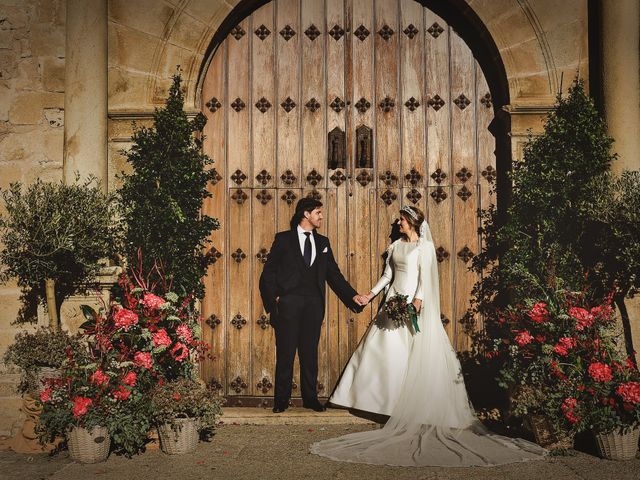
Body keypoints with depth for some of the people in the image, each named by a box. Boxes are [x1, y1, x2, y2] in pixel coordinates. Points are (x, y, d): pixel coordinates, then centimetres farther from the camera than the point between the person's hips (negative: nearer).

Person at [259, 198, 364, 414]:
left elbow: (334, 274, 13)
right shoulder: (283, 239, 3)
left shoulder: (322, 242, 15)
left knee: (310, 352, 7)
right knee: (285, 352, 1)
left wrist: (352, 295, 3)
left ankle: (310, 397, 16)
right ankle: (281, 399, 10)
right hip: (288, 303, -3)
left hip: (313, 304, 3)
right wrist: (273, 299, -7)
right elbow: (269, 272, 2)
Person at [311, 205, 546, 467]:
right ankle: (387, 399, 12)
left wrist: (417, 301, -24)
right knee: (385, 349, 4)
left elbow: (424, 277, -12)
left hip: (413, 305, -6)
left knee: (413, 355, -5)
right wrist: (371, 294, 7)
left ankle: (410, 404, 1)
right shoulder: (395, 245, 14)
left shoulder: (424, 246, -4)